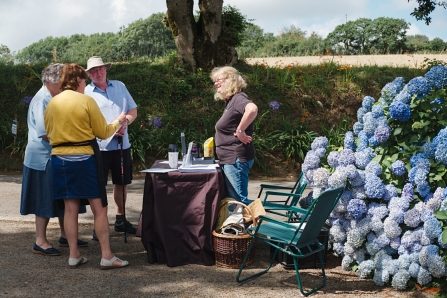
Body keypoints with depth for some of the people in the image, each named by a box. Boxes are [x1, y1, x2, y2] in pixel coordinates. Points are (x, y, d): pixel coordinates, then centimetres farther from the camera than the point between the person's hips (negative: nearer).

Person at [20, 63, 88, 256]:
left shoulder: (53, 99, 13)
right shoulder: (41, 100, -17)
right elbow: (44, 133, -22)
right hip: (44, 158, -9)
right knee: (46, 200, -4)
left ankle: (65, 236, 24)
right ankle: (40, 242, 4)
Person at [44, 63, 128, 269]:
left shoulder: (52, 103, 6)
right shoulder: (86, 101, -9)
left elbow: (49, 133, 16)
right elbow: (103, 133, -5)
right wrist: (118, 121, 13)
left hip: (60, 159, 5)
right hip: (85, 159, -5)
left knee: (70, 208, 9)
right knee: (100, 208, 1)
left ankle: (74, 256, 12)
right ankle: (107, 257, 1)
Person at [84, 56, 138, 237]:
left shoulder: (119, 86, 11)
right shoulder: (85, 93, -2)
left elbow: (133, 110, 12)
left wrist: (126, 121, -10)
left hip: (122, 145, 4)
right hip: (99, 146, -4)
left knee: (122, 183, 13)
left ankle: (121, 220, 28)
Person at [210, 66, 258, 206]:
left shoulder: (238, 98, -15)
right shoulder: (230, 100, 15)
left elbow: (252, 109, -38)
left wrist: (240, 131, -28)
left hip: (236, 159, -11)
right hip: (230, 158, 11)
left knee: (239, 201, -6)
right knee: (232, 198, 15)